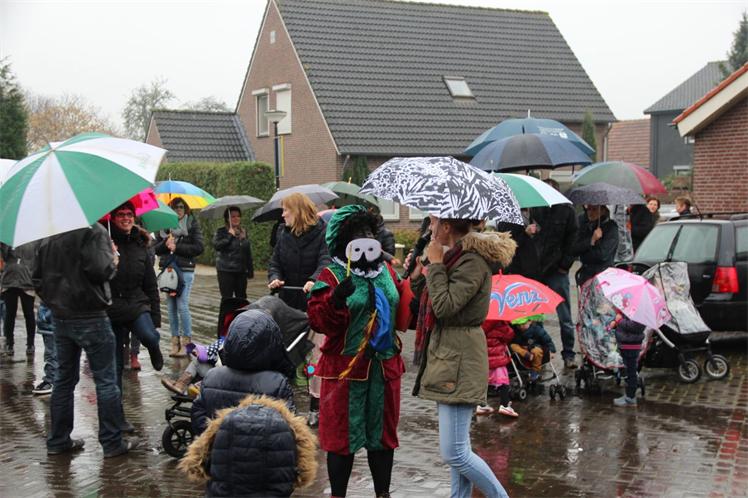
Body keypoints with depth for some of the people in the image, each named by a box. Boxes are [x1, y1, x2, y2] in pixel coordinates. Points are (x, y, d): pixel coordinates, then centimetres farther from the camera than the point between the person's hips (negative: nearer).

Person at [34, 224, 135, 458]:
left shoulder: (48, 236, 8)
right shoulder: (93, 230, -15)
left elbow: (38, 276, 11)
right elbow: (100, 270, -24)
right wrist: (113, 260, -5)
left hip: (60, 317, 7)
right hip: (90, 317, -7)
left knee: (64, 378, 16)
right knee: (105, 381, 2)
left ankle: (57, 441, 21)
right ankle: (112, 443, 6)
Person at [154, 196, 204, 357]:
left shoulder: (192, 224, 3)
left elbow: (199, 247, -5)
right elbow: (156, 248, 13)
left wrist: (177, 247, -9)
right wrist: (166, 244, -8)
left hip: (185, 270, -4)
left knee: (182, 306, -9)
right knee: (171, 307, 5)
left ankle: (186, 341, -1)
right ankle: (175, 341, 12)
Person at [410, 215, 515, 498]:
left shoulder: (472, 262, -16)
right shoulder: (456, 257, 16)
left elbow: (444, 307, -24)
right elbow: (432, 302, 19)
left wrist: (435, 264, -14)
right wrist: (417, 276, 6)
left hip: (460, 361, -10)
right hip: (446, 357, 10)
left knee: (454, 452, -9)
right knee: (456, 449, 14)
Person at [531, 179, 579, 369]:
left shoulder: (566, 211, 2)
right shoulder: (534, 210, 8)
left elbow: (573, 239, 0)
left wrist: (565, 264, -5)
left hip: (556, 270, -2)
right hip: (535, 269, 2)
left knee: (564, 317, 1)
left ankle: (568, 355, 6)